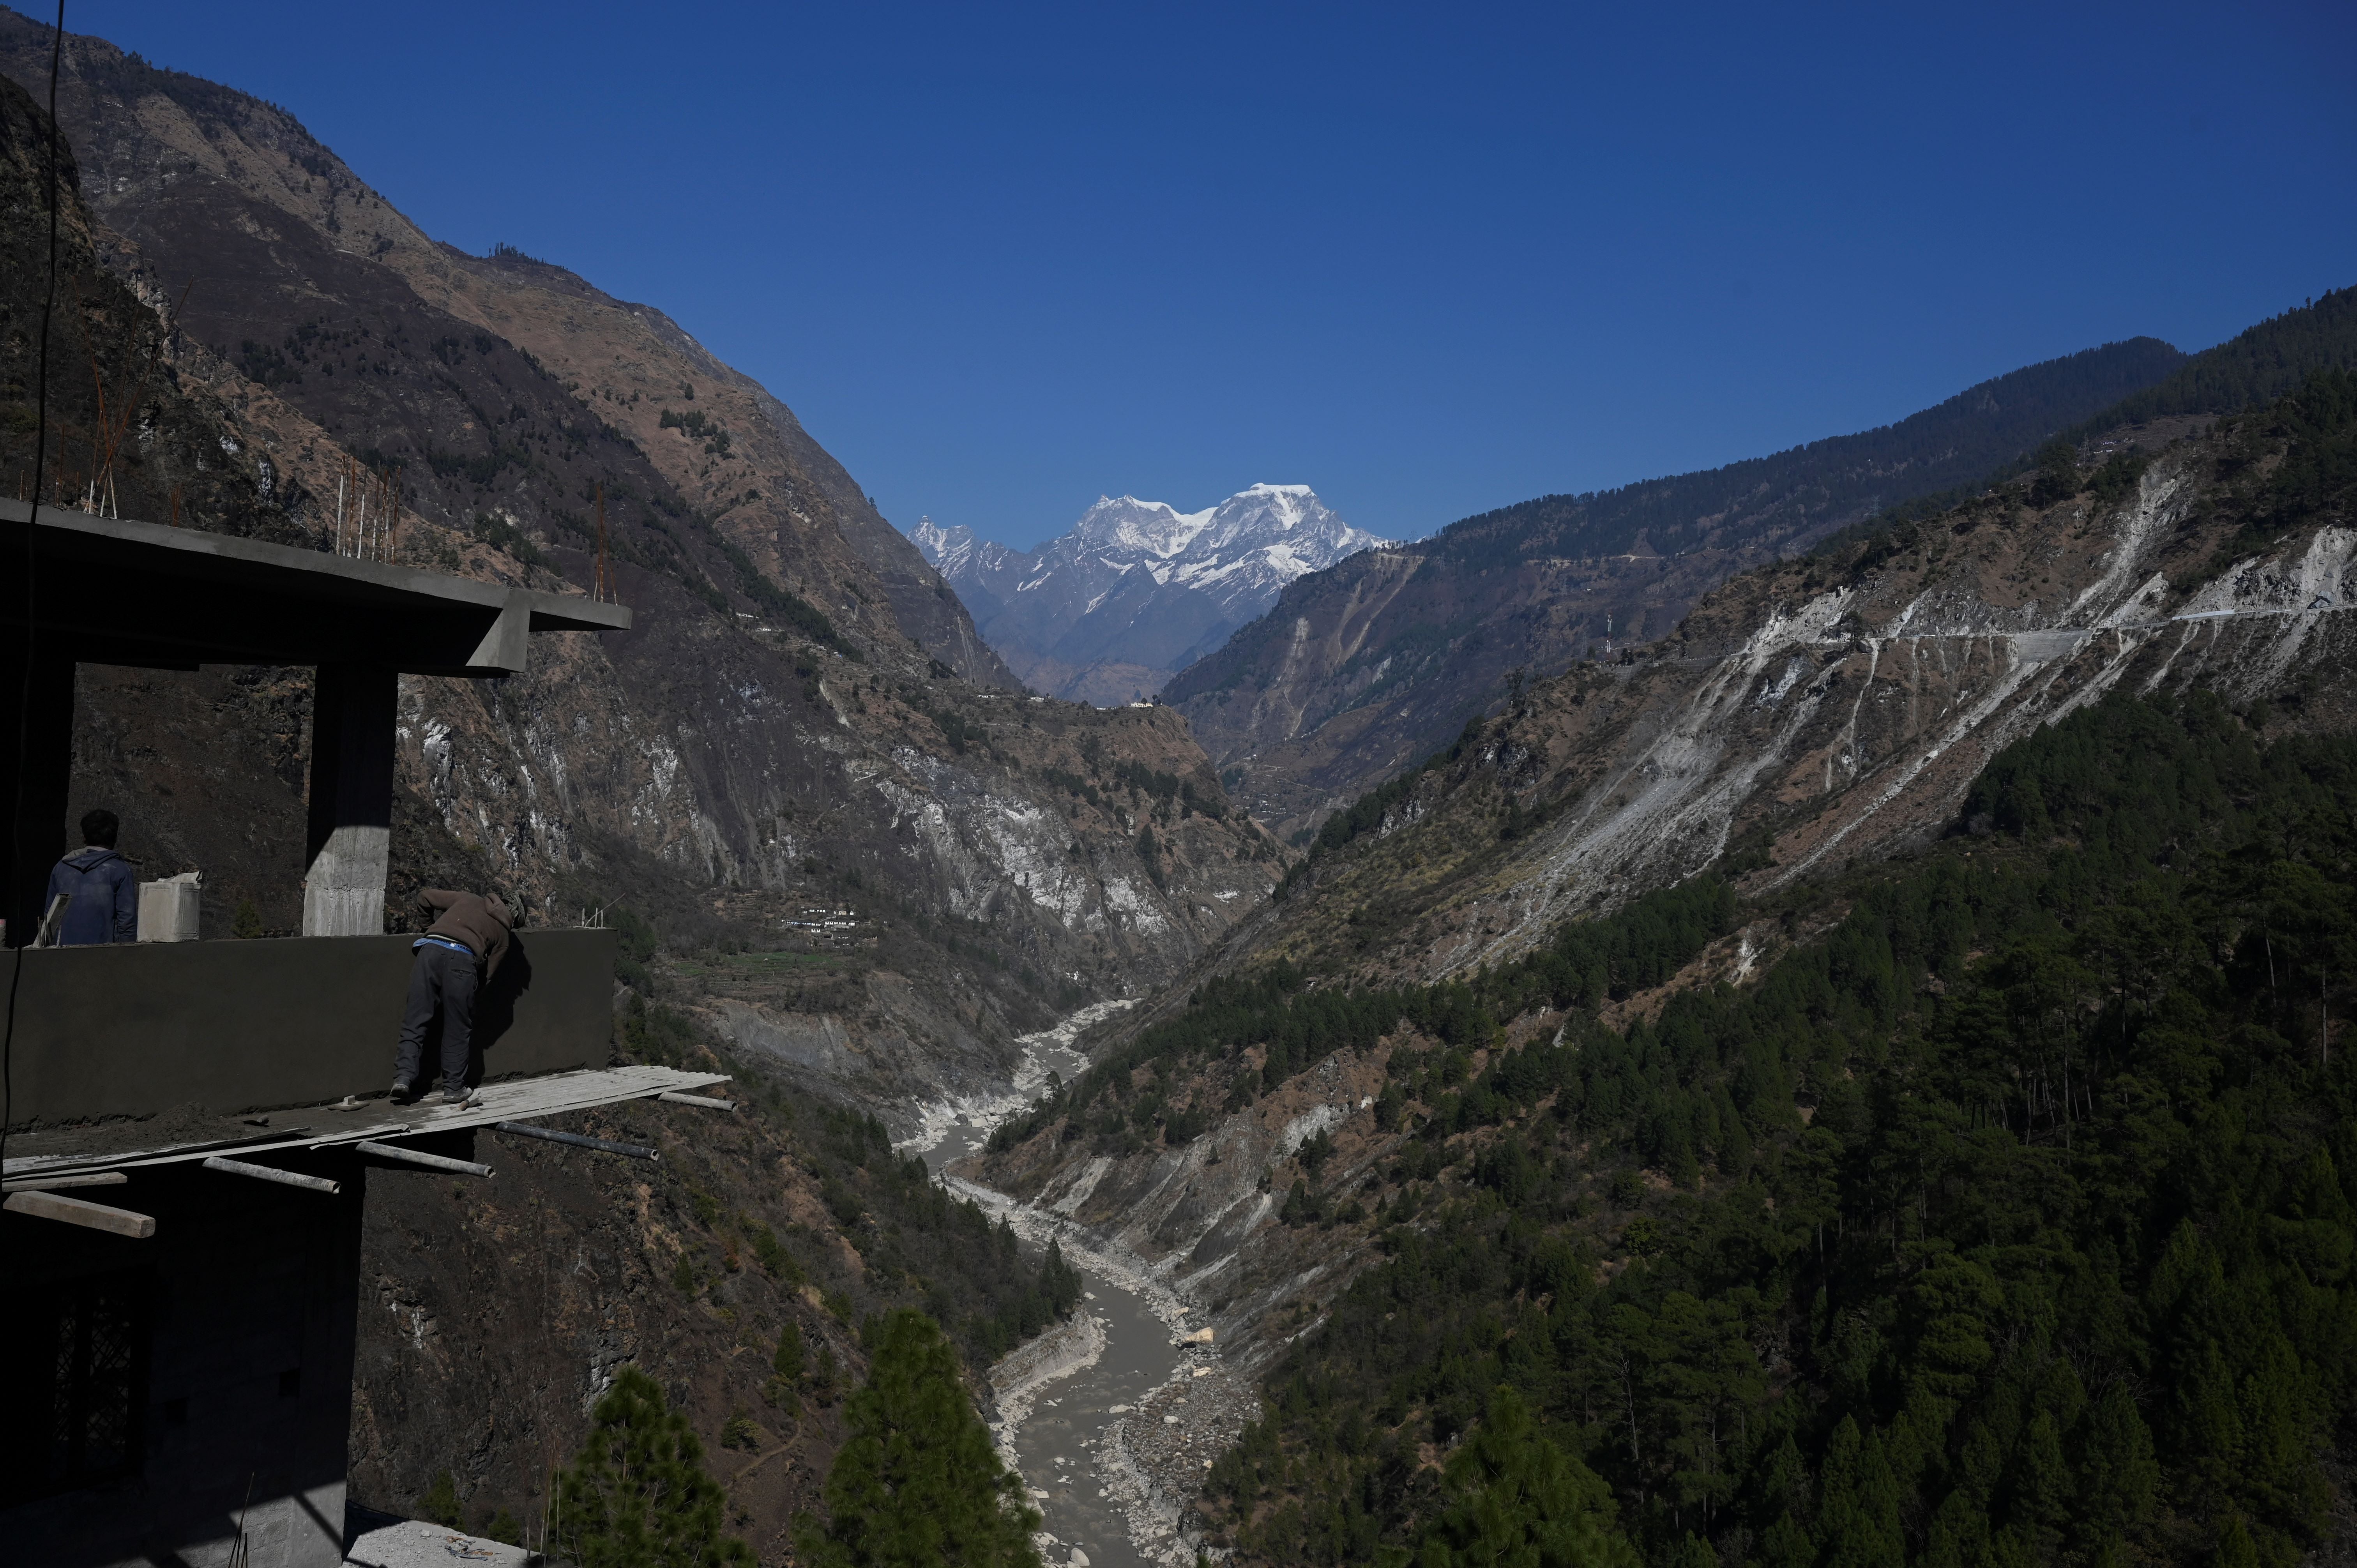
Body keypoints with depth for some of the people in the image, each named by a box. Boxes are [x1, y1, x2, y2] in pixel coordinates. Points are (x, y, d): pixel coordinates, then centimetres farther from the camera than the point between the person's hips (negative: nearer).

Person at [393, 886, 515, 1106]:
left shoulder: (469, 899, 32)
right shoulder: (502, 935, 26)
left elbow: (424, 896, 35)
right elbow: (484, 975, 19)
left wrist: (434, 916, 52)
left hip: (431, 949, 2)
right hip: (462, 959, -2)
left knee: (415, 1021, 4)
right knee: (457, 1030, 9)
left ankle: (404, 1075, -7)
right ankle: (454, 1089, 11)